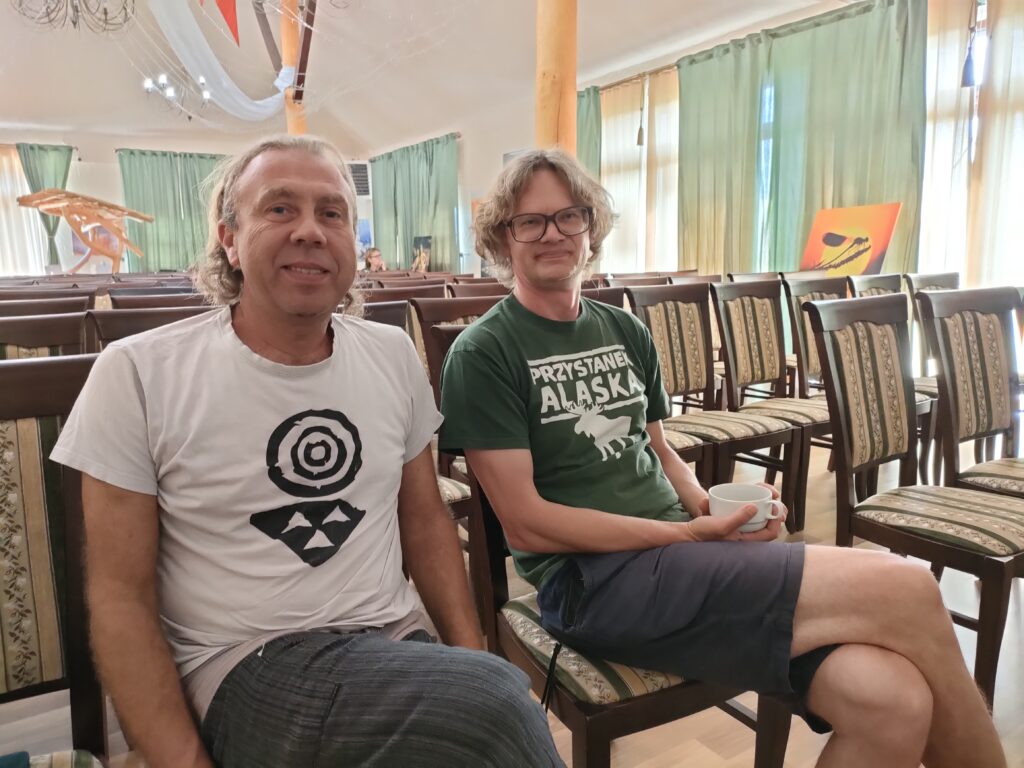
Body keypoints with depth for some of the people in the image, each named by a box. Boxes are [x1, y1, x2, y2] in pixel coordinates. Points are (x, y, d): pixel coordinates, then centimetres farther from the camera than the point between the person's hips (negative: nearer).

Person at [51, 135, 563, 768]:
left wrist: (472, 659, -1)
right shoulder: (138, 374, -8)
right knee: (497, 704, -28)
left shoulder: (394, 355, 4)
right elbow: (120, 595, -5)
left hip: (396, 642, 6)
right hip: (244, 668, -5)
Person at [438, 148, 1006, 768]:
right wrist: (690, 534, -13)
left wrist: (714, 509, -1)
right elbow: (527, 525, -10)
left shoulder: (626, 332, 15)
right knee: (903, 591, -19)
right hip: (591, 579, -6)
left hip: (683, 547, 6)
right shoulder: (483, 355, -5)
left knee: (890, 699, -20)